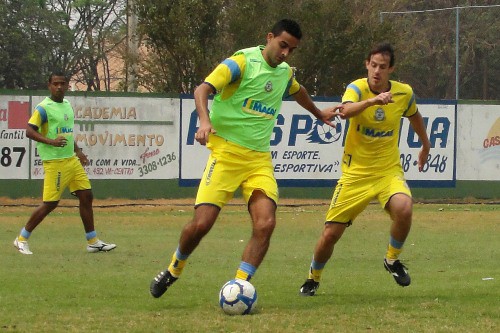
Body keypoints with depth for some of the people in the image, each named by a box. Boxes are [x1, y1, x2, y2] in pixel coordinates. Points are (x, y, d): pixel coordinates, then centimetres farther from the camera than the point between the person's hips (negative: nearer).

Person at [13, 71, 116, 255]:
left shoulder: (67, 105, 14)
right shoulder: (43, 108, -10)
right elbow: (29, 131, -17)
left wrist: (78, 151, 21)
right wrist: (51, 141, -29)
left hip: (71, 160, 8)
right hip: (54, 162, -8)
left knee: (86, 196, 4)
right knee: (50, 203, -7)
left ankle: (93, 242, 12)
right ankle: (21, 239, 6)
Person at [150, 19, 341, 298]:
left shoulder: (285, 72, 14)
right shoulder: (242, 62, -8)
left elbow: (298, 92, 39)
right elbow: (203, 89, -20)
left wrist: (319, 114, 54)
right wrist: (205, 121, -38)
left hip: (260, 158, 6)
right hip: (227, 152, -5)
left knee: (266, 224, -16)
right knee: (202, 222, -12)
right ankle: (174, 270, 16)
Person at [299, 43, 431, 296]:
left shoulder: (404, 93, -4)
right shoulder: (357, 88, -14)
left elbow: (414, 116, 20)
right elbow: (345, 111, -37)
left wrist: (425, 146, 32)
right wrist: (372, 100, -53)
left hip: (388, 170, 1)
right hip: (355, 173, -1)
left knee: (404, 208, -31)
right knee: (330, 235, -1)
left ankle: (392, 260, -4)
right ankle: (313, 278, 30)